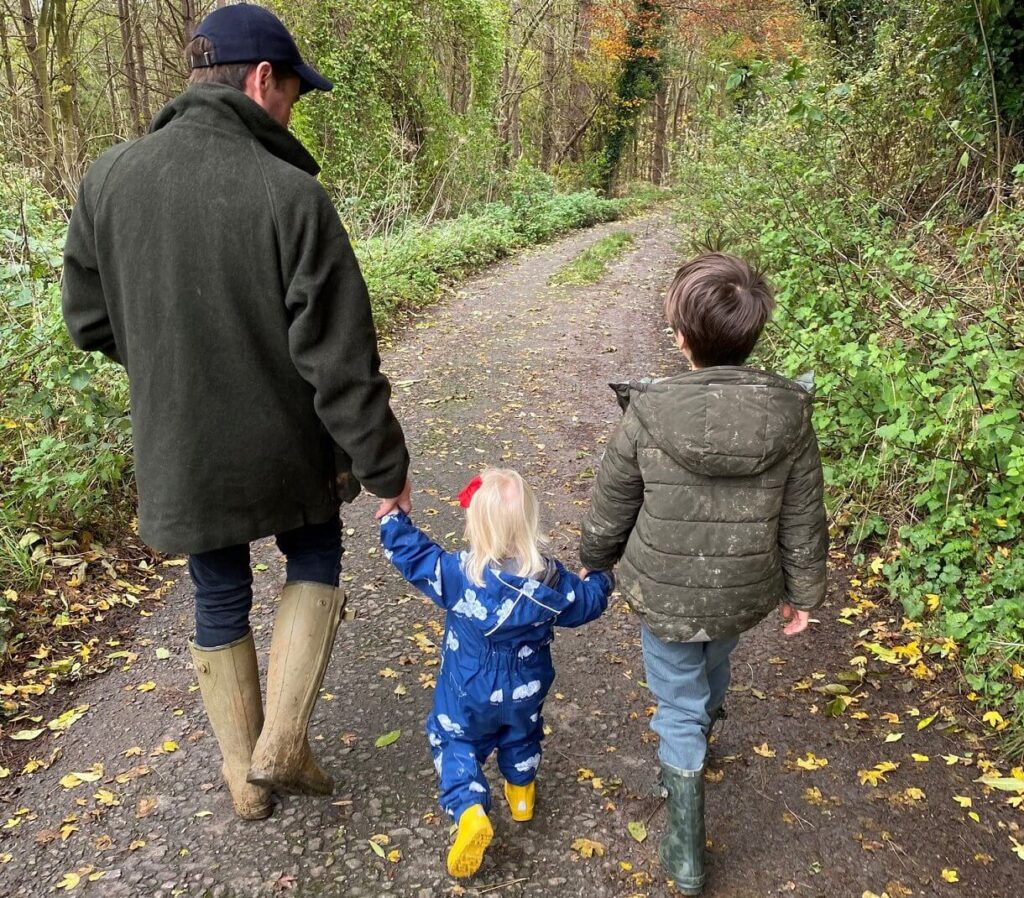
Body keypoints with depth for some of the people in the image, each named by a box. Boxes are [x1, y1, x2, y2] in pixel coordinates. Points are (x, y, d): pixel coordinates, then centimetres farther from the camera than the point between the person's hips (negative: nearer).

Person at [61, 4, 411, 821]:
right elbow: (341, 361, -19)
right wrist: (386, 466, -8)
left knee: (220, 601, 20)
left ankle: (245, 776, 36)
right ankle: (281, 743, 17)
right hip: (285, 448, -3)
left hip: (180, 454, 3)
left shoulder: (109, 179, -7)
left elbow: (91, 322, 3)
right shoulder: (292, 196, -20)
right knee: (315, 562, 24)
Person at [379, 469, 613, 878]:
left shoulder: (456, 572, -28)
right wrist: (603, 580, 18)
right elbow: (586, 603, -4)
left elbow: (412, 555, -14)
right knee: (521, 737, 31)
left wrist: (393, 517, 2)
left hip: (467, 692, -2)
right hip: (525, 690, 2)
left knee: (454, 742, 20)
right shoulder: (549, 578, -21)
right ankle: (521, 793, 51)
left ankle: (470, 812, 2)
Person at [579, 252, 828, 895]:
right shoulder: (790, 415, -17)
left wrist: (594, 565, 10)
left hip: (665, 595, -3)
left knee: (679, 708, 16)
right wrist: (804, 593, 10)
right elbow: (803, 522, -6)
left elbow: (610, 512, -10)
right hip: (745, 594, 3)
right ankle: (703, 729, 64)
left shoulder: (648, 415, -23)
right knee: (714, 669, 33)